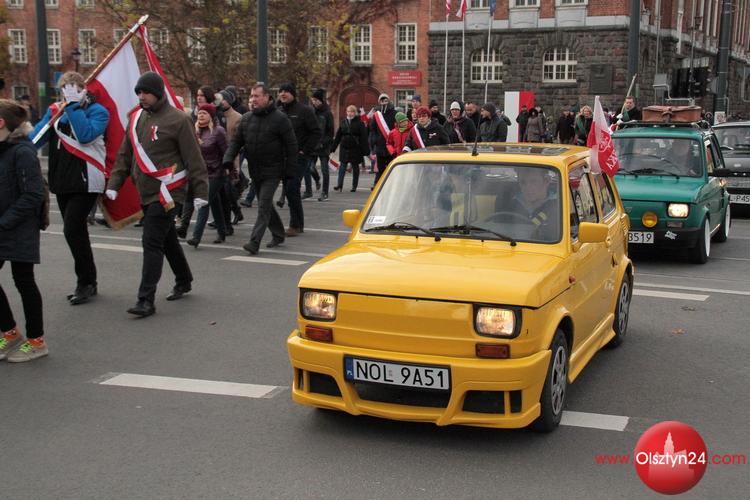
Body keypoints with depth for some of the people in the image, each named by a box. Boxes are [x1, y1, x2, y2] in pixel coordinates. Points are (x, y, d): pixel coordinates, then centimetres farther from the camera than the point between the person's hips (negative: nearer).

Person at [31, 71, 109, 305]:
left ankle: (86, 282, 1)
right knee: (77, 232, 13)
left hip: (86, 182, -6)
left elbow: (85, 135, -23)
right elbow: (35, 137, 3)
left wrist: (74, 106, -18)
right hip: (62, 181, 6)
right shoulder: (55, 111, 10)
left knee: (72, 230, -13)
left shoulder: (97, 111, -5)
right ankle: (87, 282, 24)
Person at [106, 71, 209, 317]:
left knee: (152, 242, -11)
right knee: (167, 239, 19)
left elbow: (194, 158, -10)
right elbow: (124, 154, 16)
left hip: (167, 192, -7)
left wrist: (200, 191, -12)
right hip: (146, 193, 7)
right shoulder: (136, 118, 11)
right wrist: (114, 184, 9)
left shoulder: (177, 119, -10)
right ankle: (183, 281, 37)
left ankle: (146, 299, -10)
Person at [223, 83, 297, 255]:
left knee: (264, 205, -12)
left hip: (272, 171, -6)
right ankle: (278, 234, 33)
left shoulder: (280, 118, -9)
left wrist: (291, 170, -12)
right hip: (255, 170, 6)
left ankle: (255, 242, -15)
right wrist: (228, 159, -7)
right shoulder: (246, 118, 7)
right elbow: (236, 141, 10)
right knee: (265, 204, 16)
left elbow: (292, 146, -8)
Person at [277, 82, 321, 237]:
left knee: (292, 189, -14)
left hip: (299, 156, -7)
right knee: (289, 189, 8)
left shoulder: (304, 111, -5)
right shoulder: (278, 111, 13)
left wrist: (304, 151, -13)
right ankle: (298, 224, 18)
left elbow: (317, 132, -8)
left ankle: (296, 225, -7)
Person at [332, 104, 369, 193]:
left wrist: (364, 151, -13)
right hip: (344, 148, 3)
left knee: (355, 167, 6)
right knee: (342, 166, -5)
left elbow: (363, 138, -7)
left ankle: (354, 186, 14)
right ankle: (339, 185, -8)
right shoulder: (343, 122, 7)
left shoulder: (359, 123, -4)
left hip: (355, 149, -3)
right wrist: (332, 148, 8)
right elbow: (338, 136, 11)